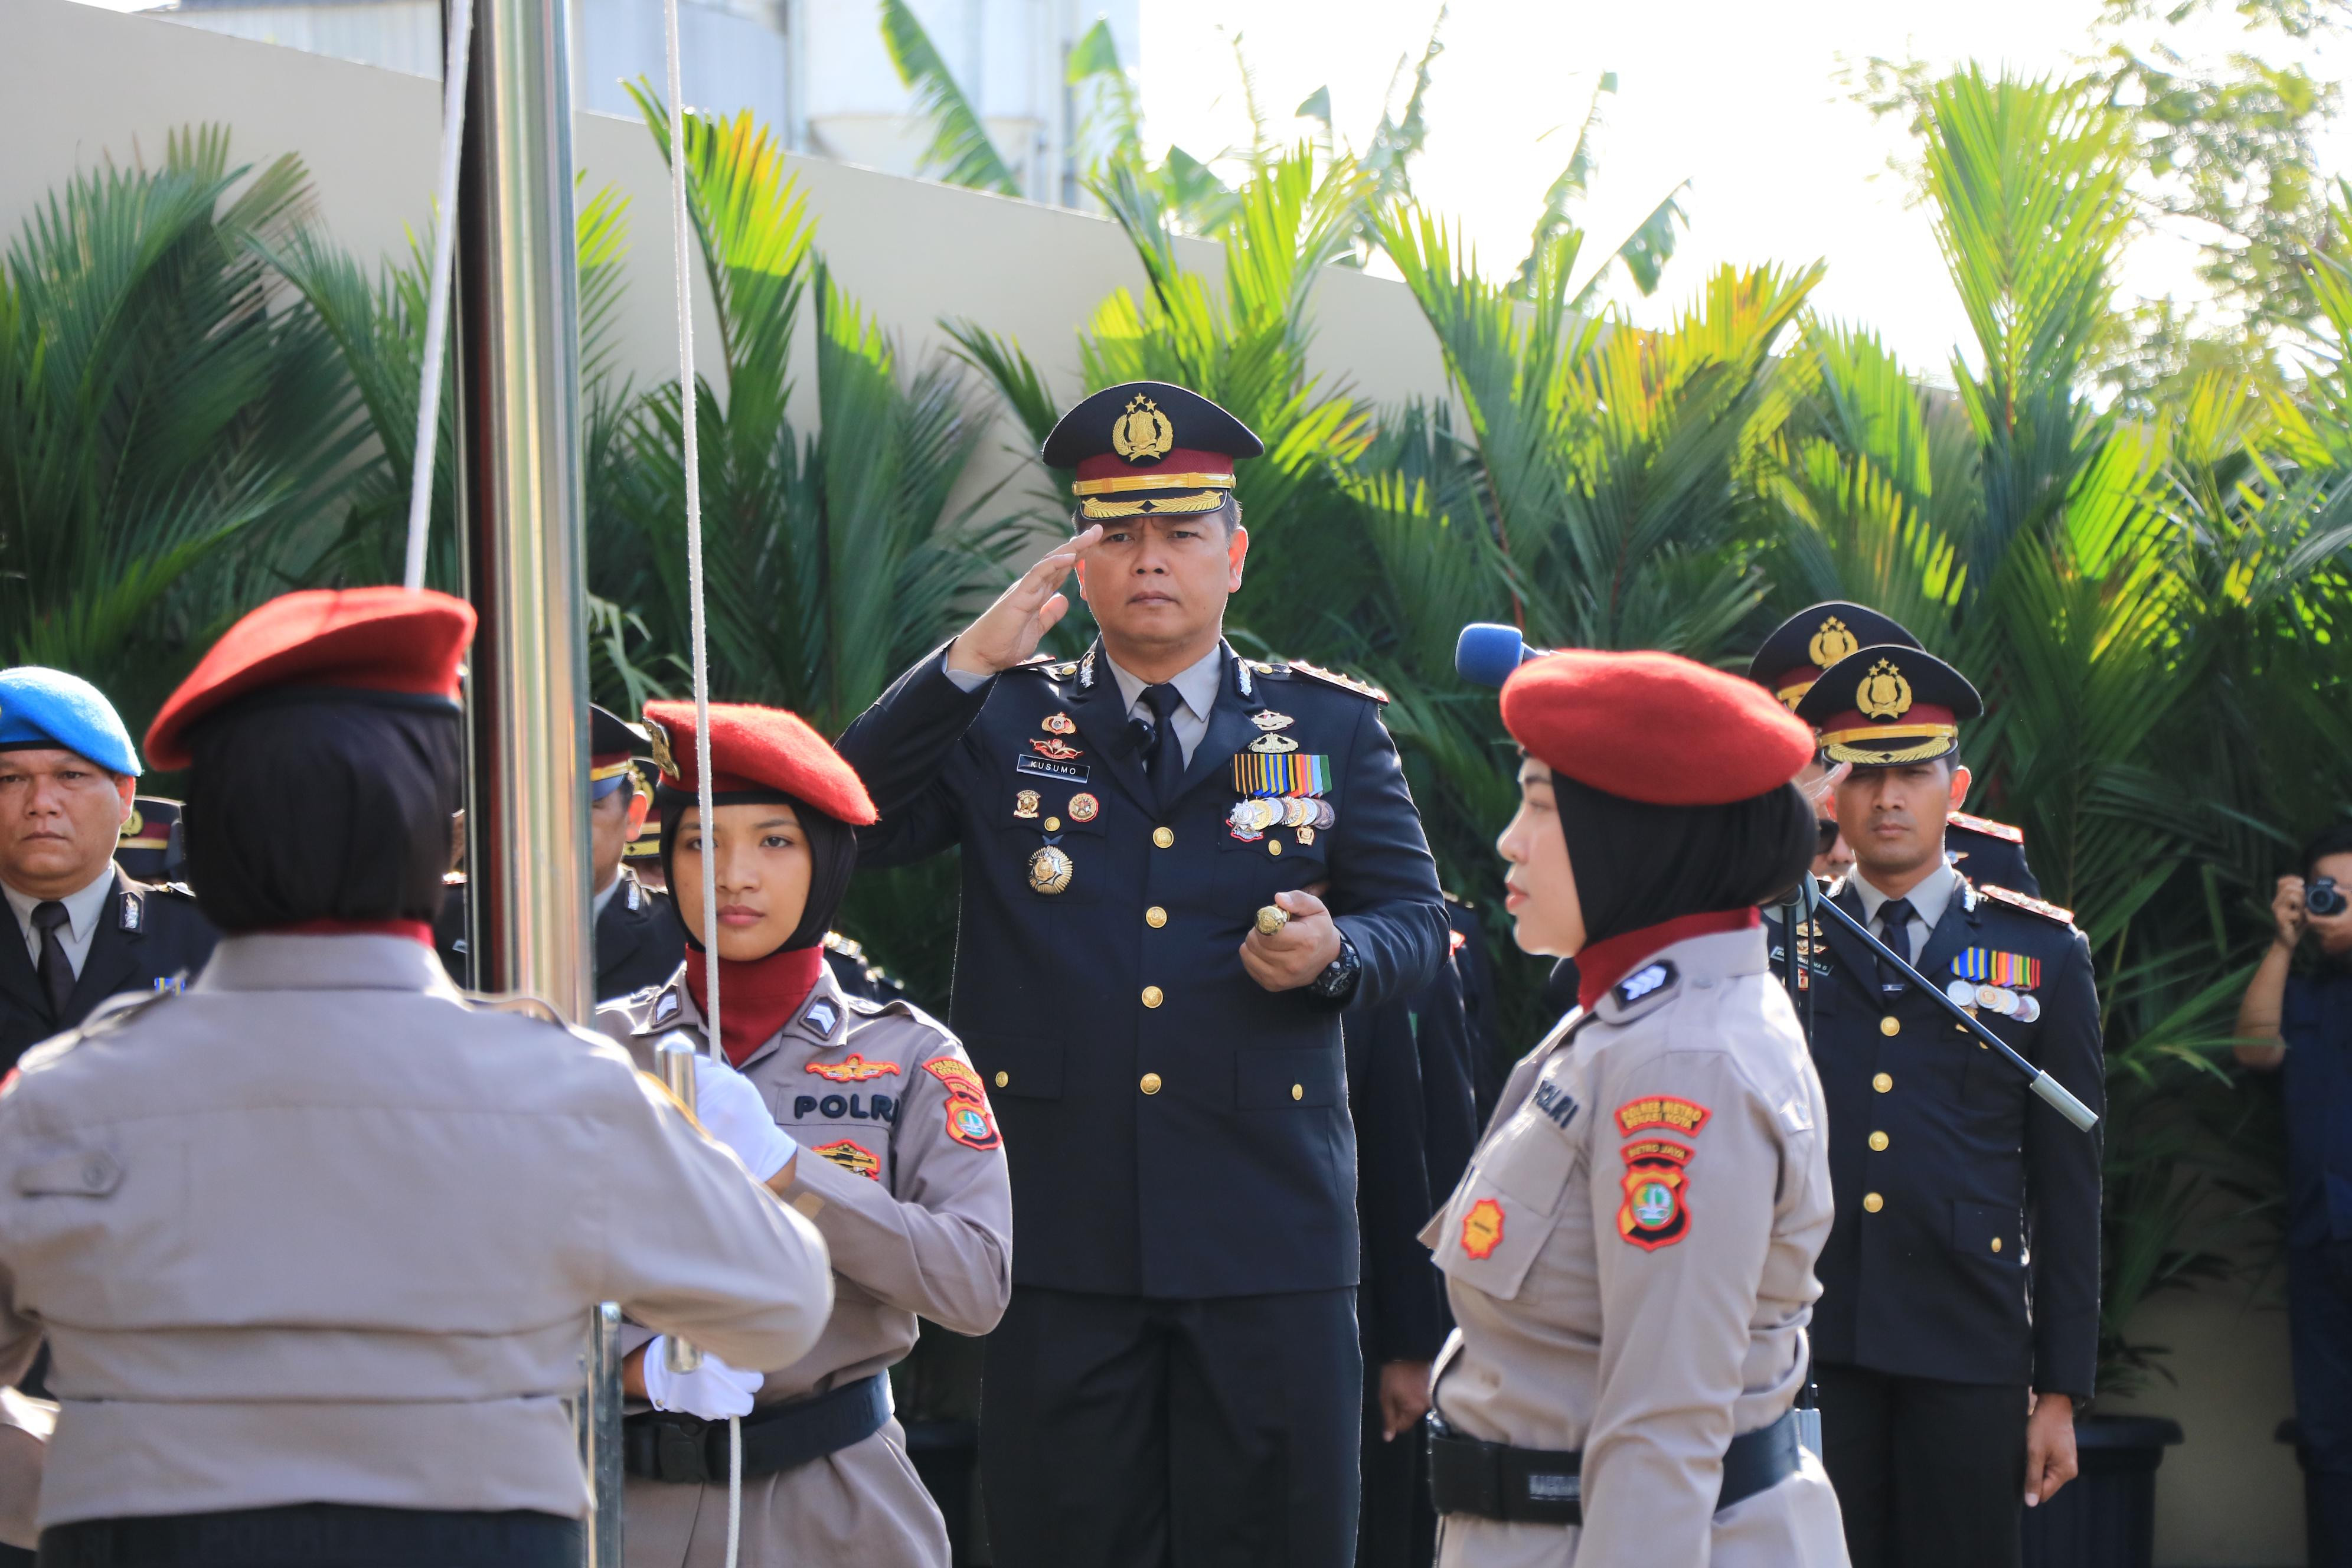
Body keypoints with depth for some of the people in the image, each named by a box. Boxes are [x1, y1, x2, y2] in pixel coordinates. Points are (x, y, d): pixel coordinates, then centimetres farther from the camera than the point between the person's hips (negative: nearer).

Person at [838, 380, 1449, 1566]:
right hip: (1059, 1234, 0)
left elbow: (1417, 920, 7)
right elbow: (847, 825, -5)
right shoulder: (1000, 723, 8)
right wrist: (968, 662, -13)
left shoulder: (1331, 727, 9)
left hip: (1271, 1233, 0)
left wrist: (1336, 955, -16)